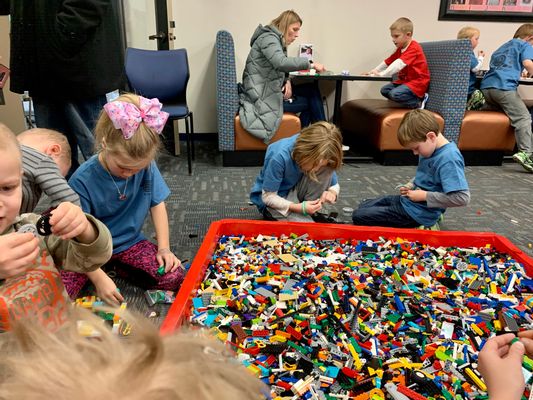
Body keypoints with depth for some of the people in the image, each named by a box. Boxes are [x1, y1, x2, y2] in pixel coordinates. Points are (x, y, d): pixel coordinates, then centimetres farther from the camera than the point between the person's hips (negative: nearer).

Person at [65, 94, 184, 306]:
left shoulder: (146, 166, -15)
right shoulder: (82, 181, -23)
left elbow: (157, 203, -2)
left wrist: (164, 248, -9)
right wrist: (99, 278, -24)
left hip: (129, 242, 3)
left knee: (174, 276, -17)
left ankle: (119, 265, 7)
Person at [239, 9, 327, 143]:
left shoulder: (277, 40, 17)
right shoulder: (269, 38, -14)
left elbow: (280, 69, 20)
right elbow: (281, 63, -34)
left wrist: (287, 81, -3)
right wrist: (310, 64, -29)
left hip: (269, 90, 9)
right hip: (263, 96, -9)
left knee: (312, 90, 4)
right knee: (311, 101, -4)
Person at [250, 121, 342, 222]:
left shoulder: (319, 155, -17)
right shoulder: (279, 157, -33)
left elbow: (334, 185, -1)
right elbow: (268, 197, -23)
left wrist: (332, 192, -25)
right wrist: (299, 208, -34)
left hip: (296, 191, 5)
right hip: (272, 199, -5)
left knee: (326, 168, -20)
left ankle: (309, 213, -8)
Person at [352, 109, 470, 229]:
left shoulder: (449, 159, -27)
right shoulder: (431, 150, 1)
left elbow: (462, 198, -32)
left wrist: (424, 196, -24)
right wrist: (411, 185, 1)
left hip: (417, 213, -10)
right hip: (406, 200, 10)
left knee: (358, 216, -10)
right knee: (363, 206, 22)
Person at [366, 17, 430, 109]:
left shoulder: (414, 48, -20)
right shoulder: (400, 49, 12)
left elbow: (400, 63, -34)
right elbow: (388, 61, 18)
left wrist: (382, 74, -43)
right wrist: (374, 71, 7)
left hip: (417, 82, -10)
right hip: (405, 80, 10)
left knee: (395, 94, -29)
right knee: (384, 90, 5)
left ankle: (418, 102, -10)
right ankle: (411, 98, -1)